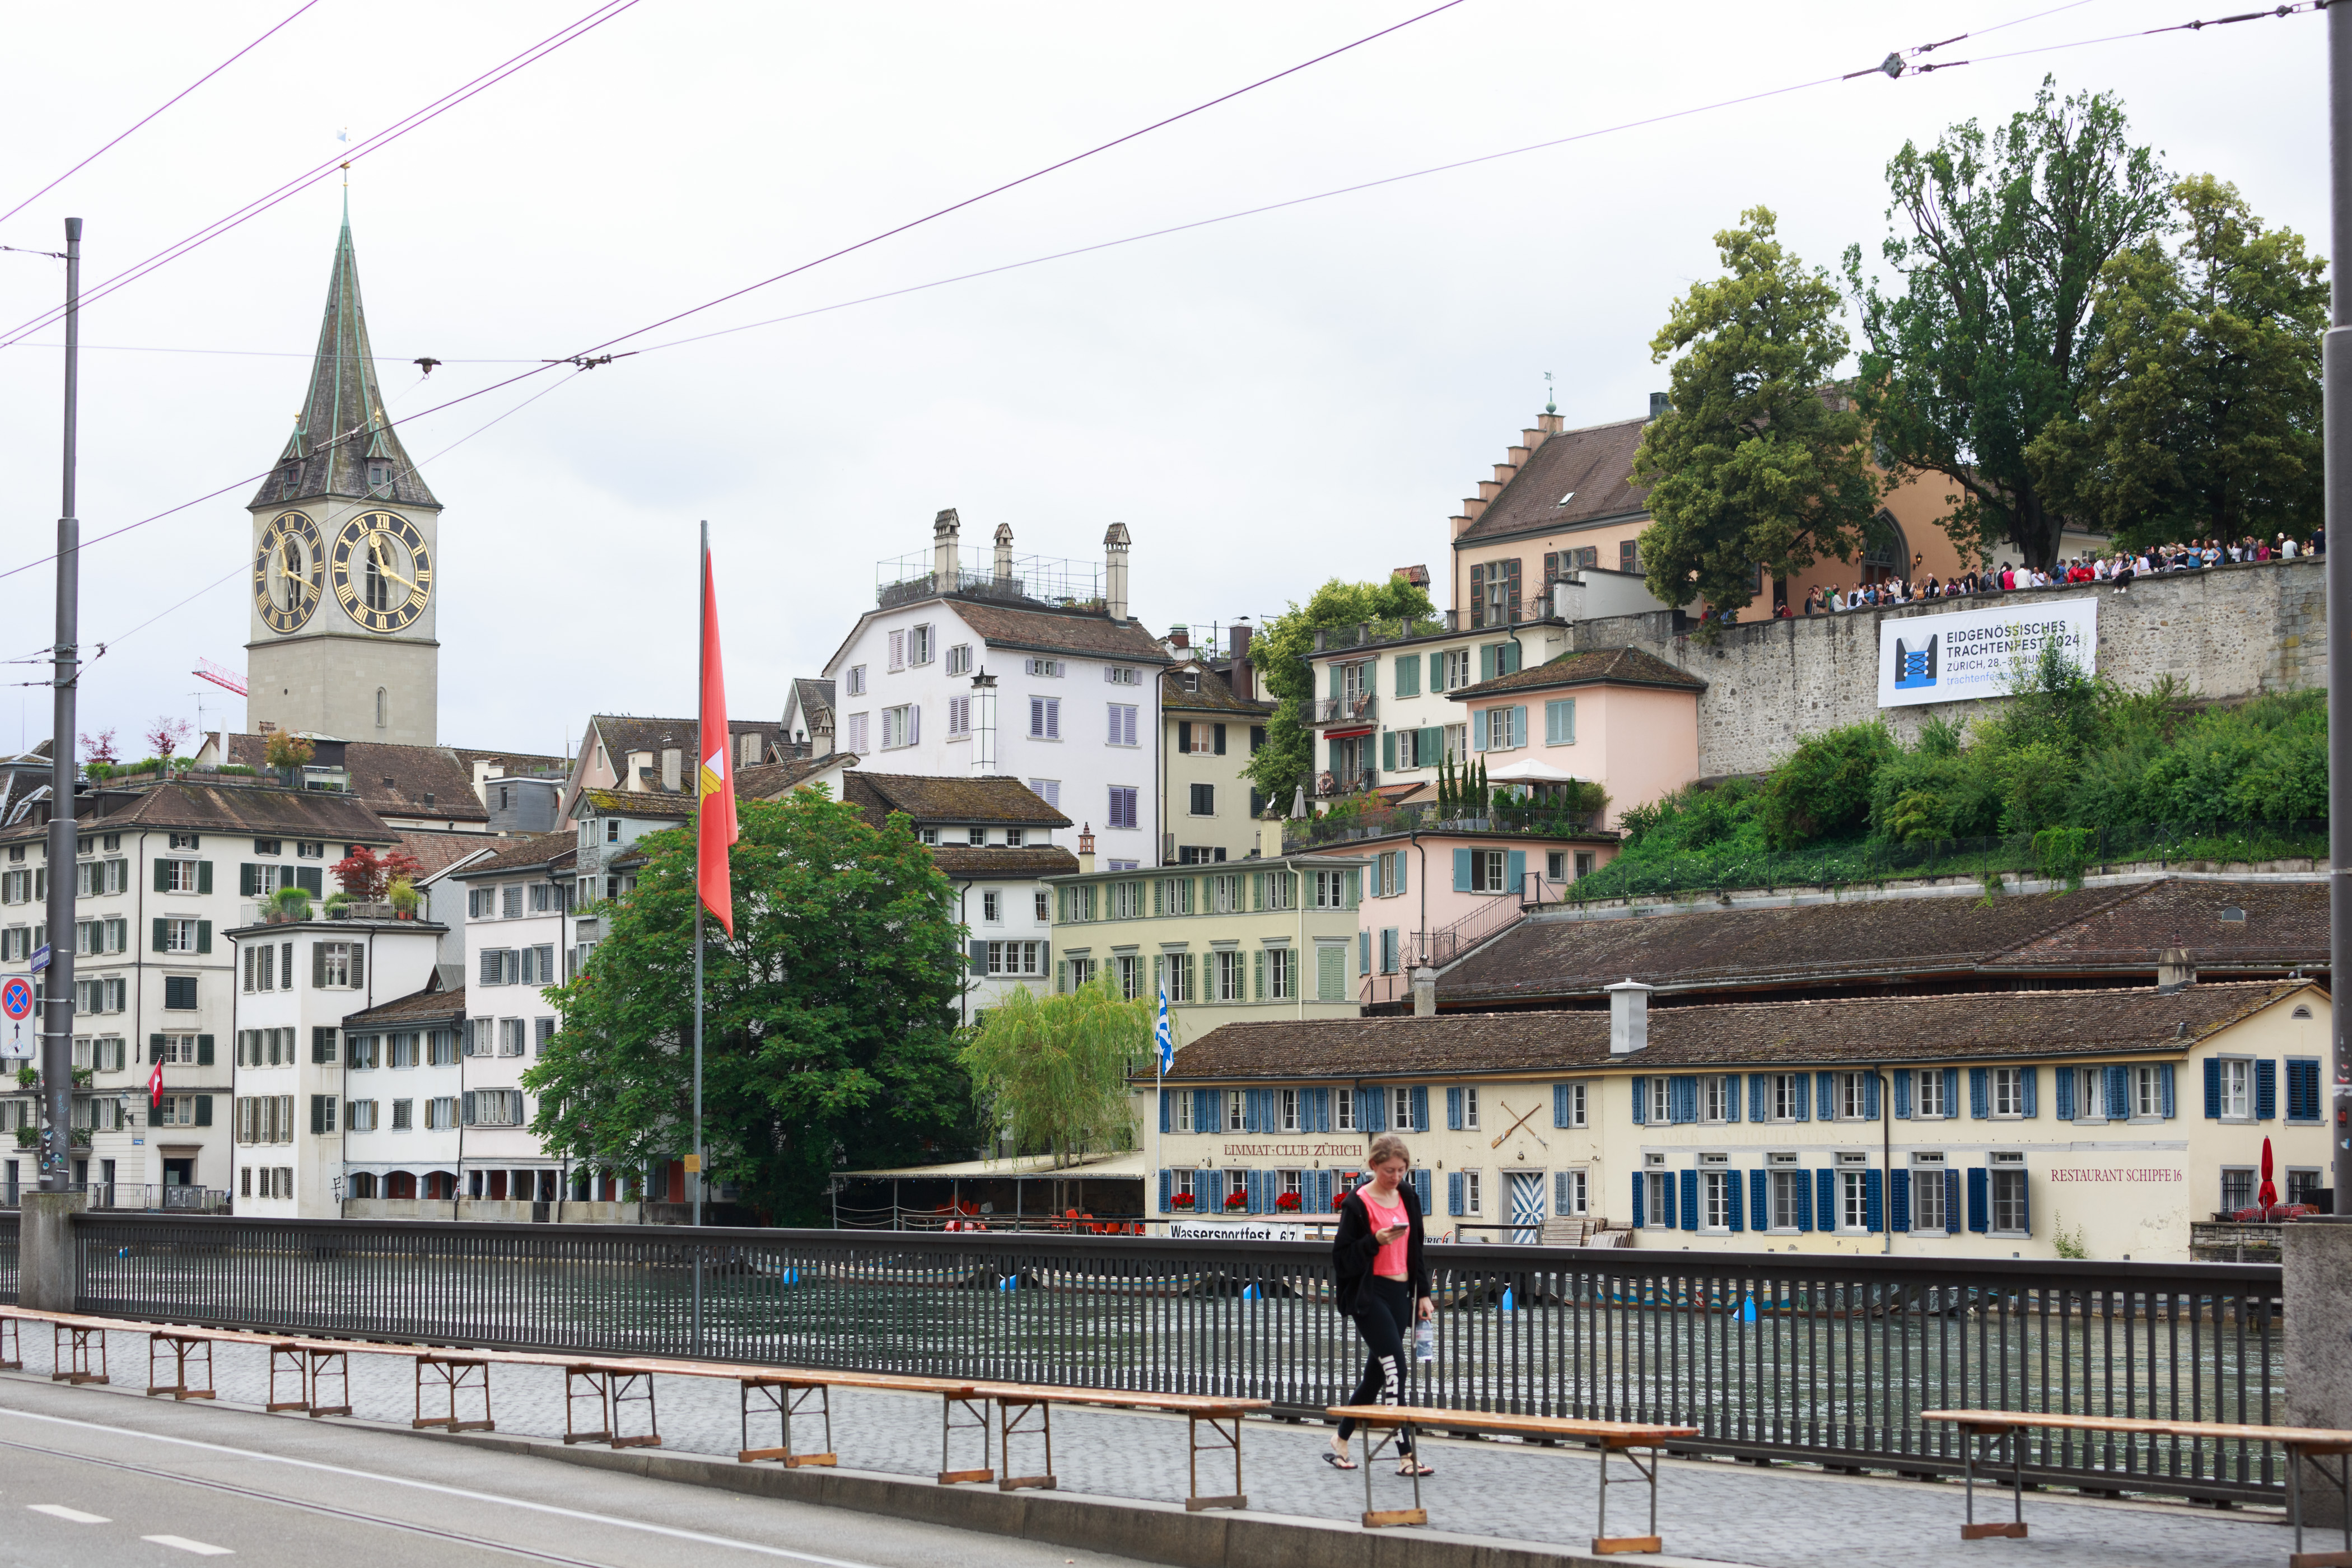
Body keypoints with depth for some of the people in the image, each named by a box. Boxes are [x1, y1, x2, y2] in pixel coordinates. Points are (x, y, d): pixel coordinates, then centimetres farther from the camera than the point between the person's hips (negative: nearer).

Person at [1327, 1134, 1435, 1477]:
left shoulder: (1408, 1198, 10)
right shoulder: (1358, 1203, -9)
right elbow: (1342, 1256, -10)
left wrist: (1422, 1293, 15)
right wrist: (1376, 1241, -24)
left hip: (1400, 1293, 7)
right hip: (1369, 1296, -7)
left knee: (1378, 1371, 11)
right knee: (1395, 1366, -14)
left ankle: (1341, 1440, 25)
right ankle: (1406, 1453, -14)